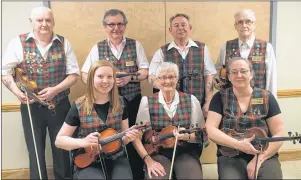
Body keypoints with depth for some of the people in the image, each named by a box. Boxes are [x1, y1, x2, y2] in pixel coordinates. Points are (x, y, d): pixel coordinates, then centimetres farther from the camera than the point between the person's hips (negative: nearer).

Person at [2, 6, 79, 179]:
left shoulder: (64, 43, -1)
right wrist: (17, 92, -18)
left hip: (60, 105, 1)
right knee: (36, 151, 10)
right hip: (31, 106, -1)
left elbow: (74, 73, -2)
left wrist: (55, 90, -16)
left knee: (62, 148, 13)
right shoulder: (18, 43, -4)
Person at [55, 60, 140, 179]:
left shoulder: (120, 104, 0)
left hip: (117, 159, 2)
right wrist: (83, 142, -20)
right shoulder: (79, 107, -9)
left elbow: (123, 138, 9)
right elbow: (59, 140, -4)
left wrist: (128, 137, -14)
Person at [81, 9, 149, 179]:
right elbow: (85, 75, 2)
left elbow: (145, 72, 2)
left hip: (132, 101, 0)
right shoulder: (97, 48, 4)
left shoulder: (135, 45, 4)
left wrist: (129, 78, -16)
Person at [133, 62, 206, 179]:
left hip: (185, 152, 1)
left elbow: (200, 134, 4)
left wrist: (187, 136, -17)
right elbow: (137, 136, -3)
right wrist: (148, 160, -15)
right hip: (158, 153, -1)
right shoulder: (147, 102, -2)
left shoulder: (191, 100, 1)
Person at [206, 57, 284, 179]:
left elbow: (279, 134, -1)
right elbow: (210, 130, -7)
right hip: (231, 157, -1)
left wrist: (259, 159, -13)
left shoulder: (266, 97, 3)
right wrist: (238, 144, -20)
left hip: (265, 157, 1)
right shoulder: (220, 98, 2)